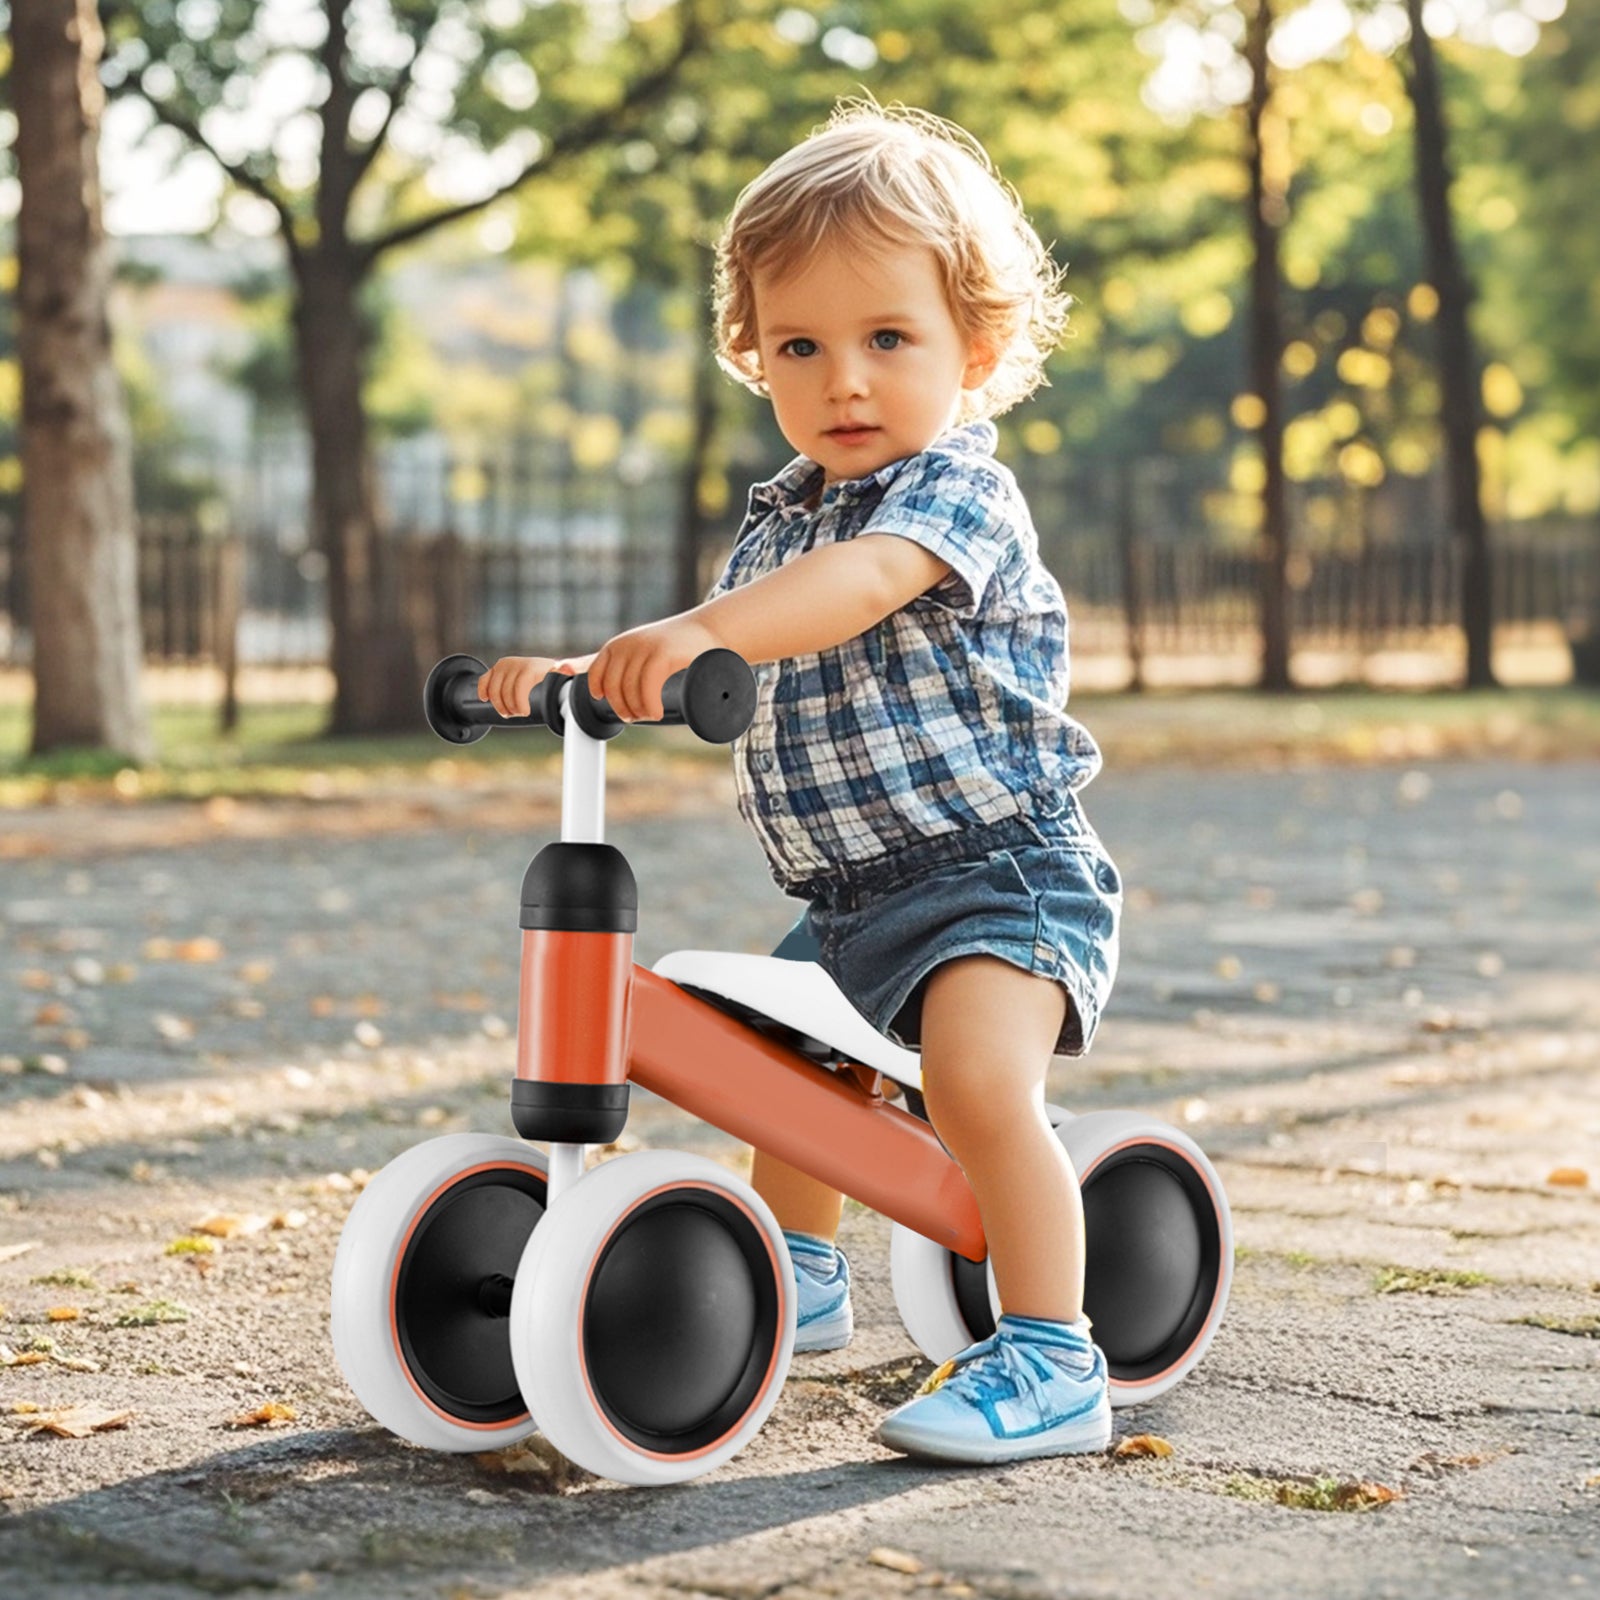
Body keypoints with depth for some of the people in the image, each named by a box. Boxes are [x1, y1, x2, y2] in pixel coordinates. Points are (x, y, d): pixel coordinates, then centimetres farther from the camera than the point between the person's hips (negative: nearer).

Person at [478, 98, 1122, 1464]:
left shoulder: (959, 490, -16)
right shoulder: (778, 517, 10)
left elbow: (861, 584, -37)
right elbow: (728, 662, 21)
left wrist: (699, 631, -52)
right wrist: (583, 670, 4)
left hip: (997, 867, -10)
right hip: (848, 893, 10)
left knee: (975, 1076, -31)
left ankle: (1051, 1360, -23)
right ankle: (804, 1277, 50)